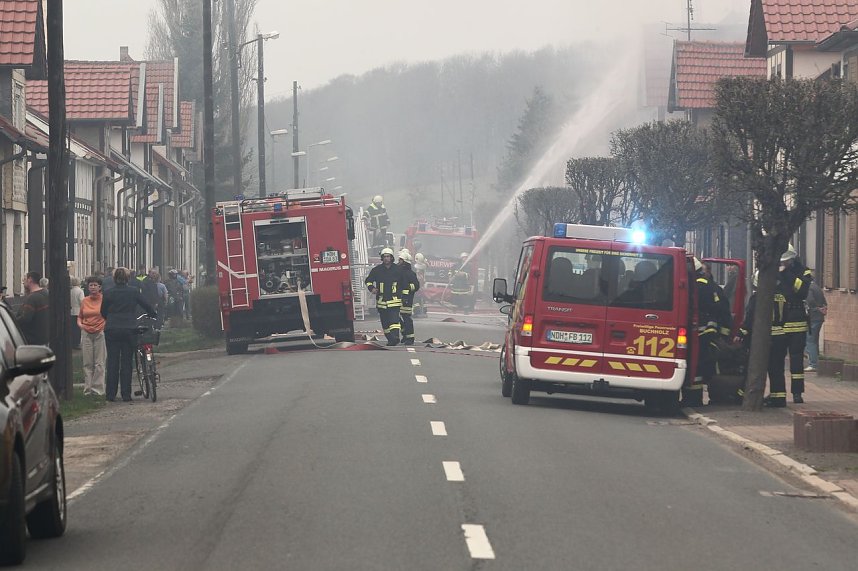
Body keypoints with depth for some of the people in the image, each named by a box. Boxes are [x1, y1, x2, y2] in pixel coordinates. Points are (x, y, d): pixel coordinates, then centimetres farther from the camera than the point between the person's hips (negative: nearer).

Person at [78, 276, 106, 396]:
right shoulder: (84, 301, 10)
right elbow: (80, 316, 22)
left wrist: (105, 325, -12)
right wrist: (80, 324, 3)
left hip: (100, 333, -4)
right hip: (86, 333, 4)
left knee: (99, 363, -4)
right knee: (87, 363, 3)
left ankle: (97, 388, 0)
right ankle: (87, 388, 7)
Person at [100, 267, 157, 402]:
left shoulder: (108, 294, 0)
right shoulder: (134, 292, -1)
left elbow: (103, 312, 10)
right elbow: (147, 305, 5)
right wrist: (155, 316, 23)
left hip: (111, 330, 0)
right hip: (129, 329, 0)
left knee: (112, 362, 6)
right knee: (126, 362, 5)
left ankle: (111, 394, 6)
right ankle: (126, 395, 3)